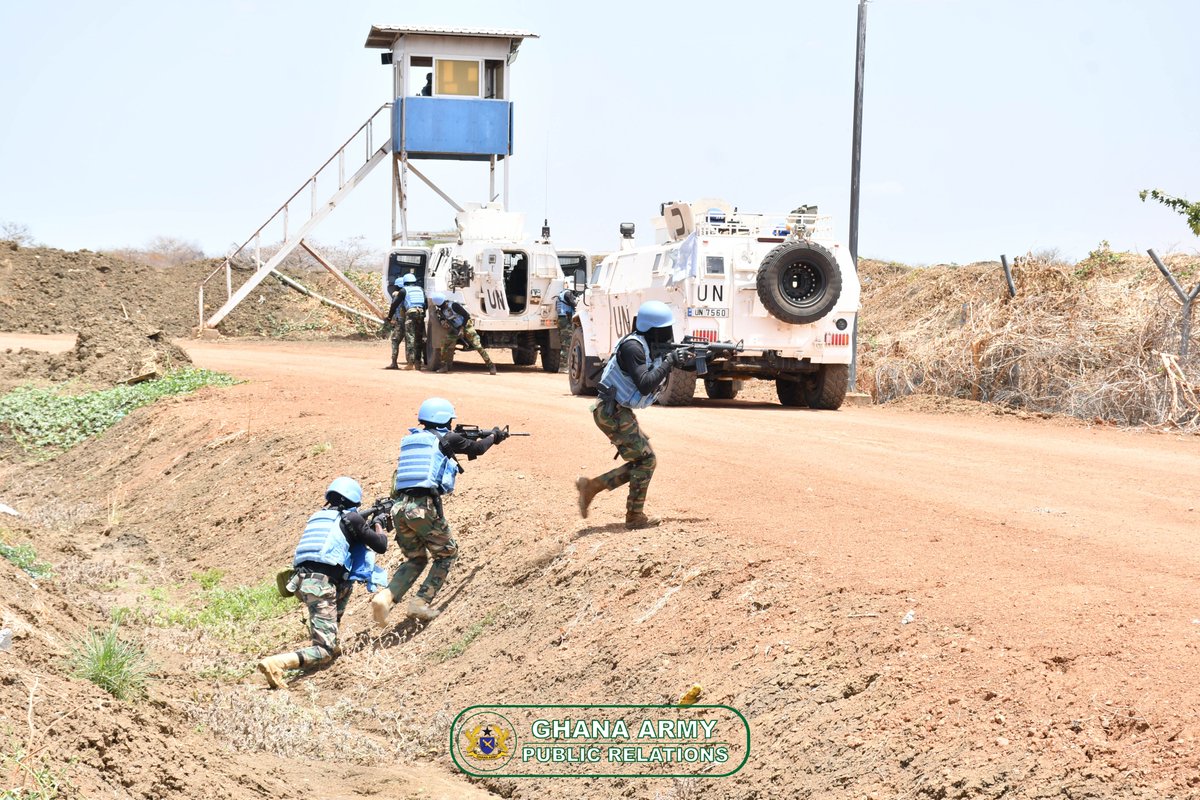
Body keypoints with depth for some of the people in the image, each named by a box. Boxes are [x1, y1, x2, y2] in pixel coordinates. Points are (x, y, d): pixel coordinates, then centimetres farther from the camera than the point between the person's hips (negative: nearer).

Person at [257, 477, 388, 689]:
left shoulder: (316, 517, 23)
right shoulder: (350, 518, 4)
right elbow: (381, 546, 9)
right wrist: (378, 527, 31)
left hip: (302, 581, 7)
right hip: (322, 586, -7)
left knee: (345, 580, 36)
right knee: (325, 651, -7)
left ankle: (331, 642, 32)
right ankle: (276, 664, -32)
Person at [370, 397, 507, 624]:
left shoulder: (410, 439, 20)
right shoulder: (445, 438, 2)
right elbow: (476, 449, 17)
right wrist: (493, 436, 39)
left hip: (400, 507, 6)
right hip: (424, 506, -6)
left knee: (416, 559, 21)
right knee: (447, 553, 16)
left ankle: (386, 596, -3)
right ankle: (421, 603, 5)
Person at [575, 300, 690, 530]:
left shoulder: (652, 347, 7)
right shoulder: (633, 346, -22)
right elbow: (645, 385, -29)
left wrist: (679, 360, -2)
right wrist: (669, 362, -25)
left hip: (620, 412, 10)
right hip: (612, 413, -10)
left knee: (640, 461, 11)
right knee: (645, 460, -5)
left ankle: (591, 486, 14)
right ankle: (635, 517, 4)